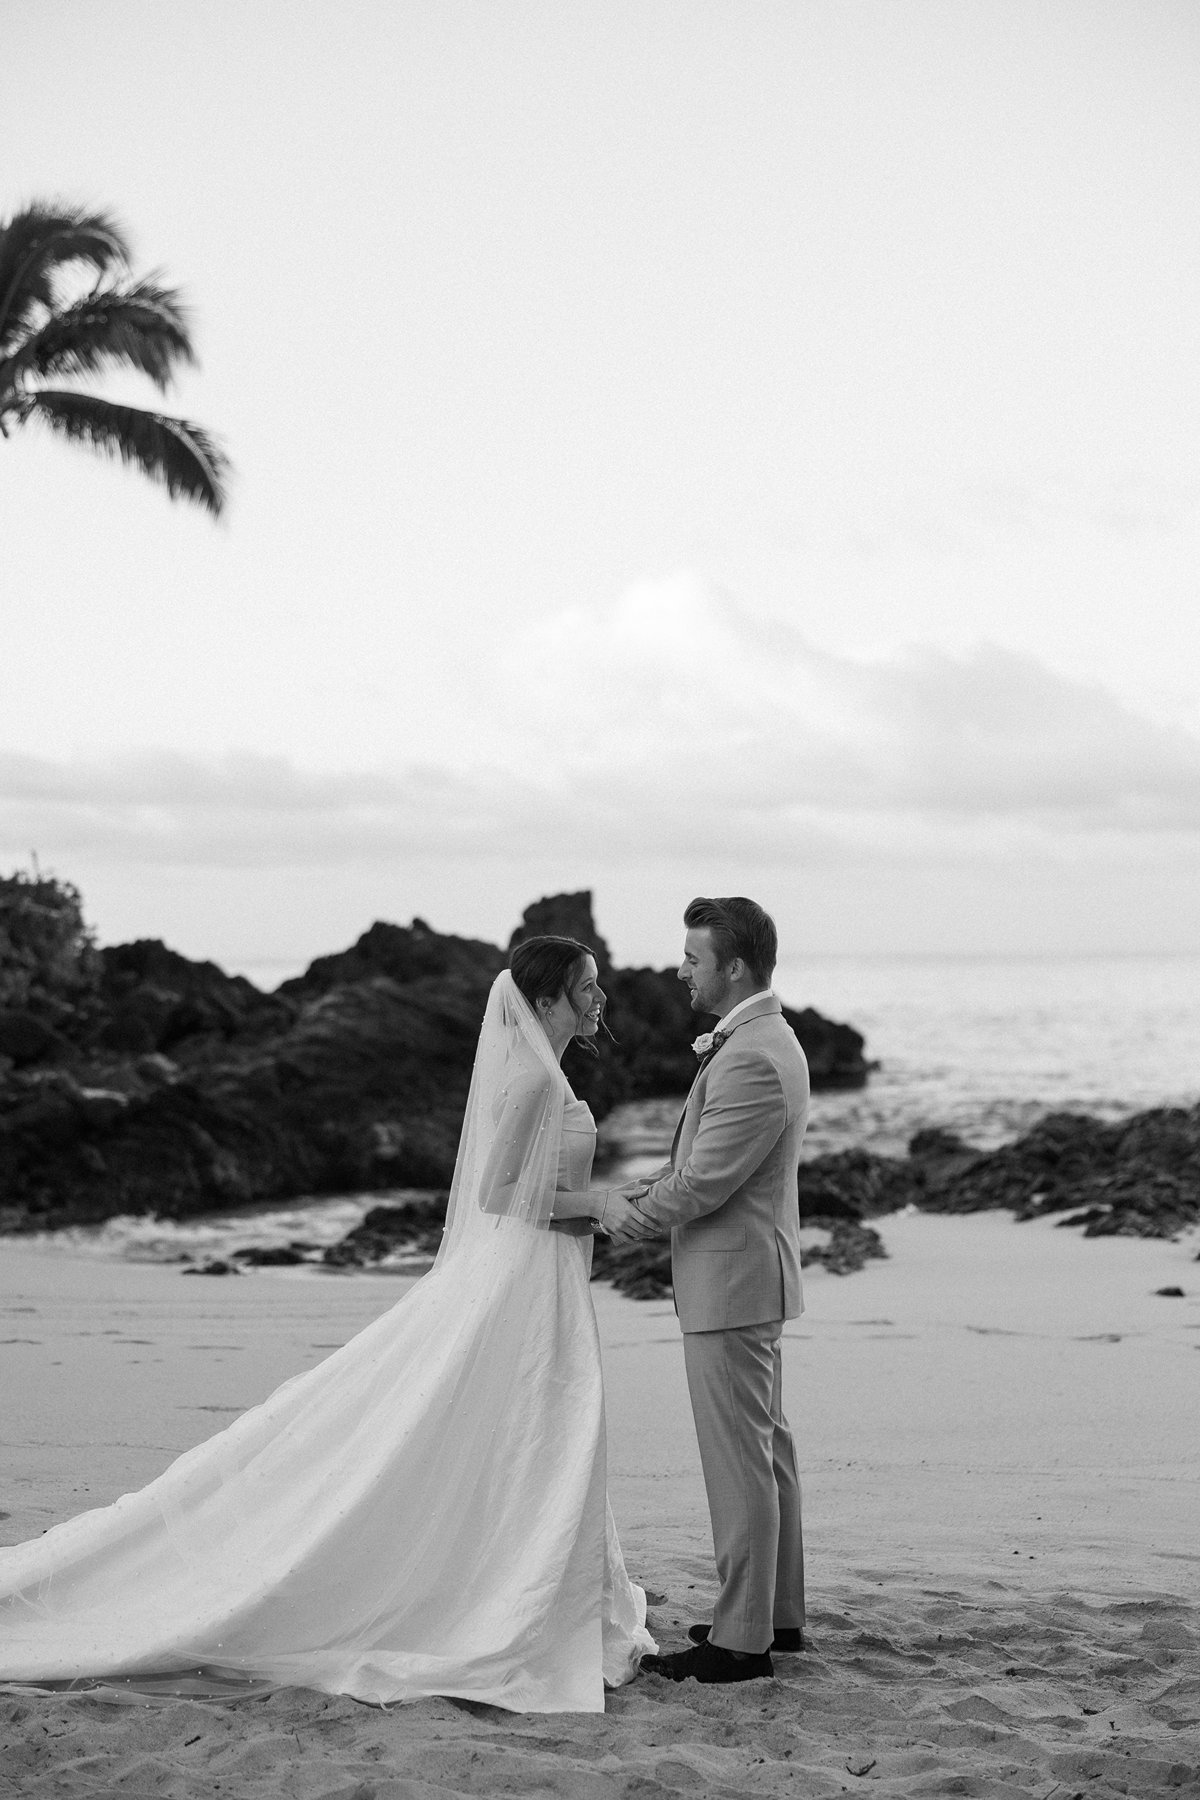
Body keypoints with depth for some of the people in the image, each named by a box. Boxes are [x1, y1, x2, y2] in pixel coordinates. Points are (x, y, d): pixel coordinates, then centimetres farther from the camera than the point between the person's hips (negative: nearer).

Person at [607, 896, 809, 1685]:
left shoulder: (754, 1061, -23)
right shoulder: (765, 1040, 11)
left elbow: (701, 1184, -22)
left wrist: (623, 1221, -7)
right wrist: (637, 1196, 8)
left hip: (731, 1281, -11)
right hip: (751, 1274, 11)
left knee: (740, 1461, -4)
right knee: (768, 1450, 17)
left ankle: (741, 1640, 2)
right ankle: (778, 1612, 27)